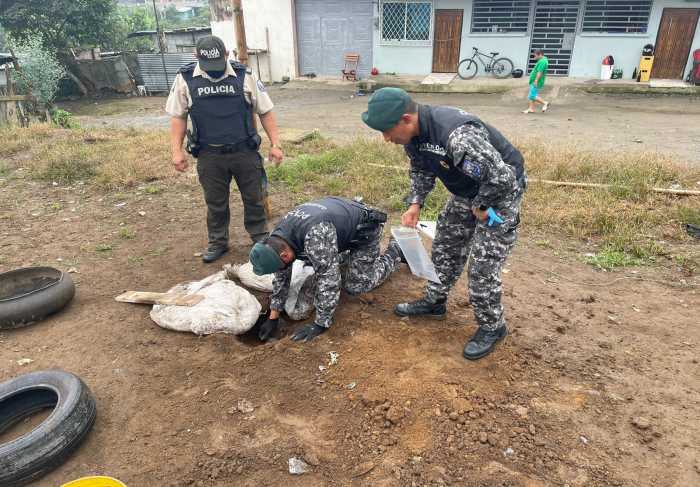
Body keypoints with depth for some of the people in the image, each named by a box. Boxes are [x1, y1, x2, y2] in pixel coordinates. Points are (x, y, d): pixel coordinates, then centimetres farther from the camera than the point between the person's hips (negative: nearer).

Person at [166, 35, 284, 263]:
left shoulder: (244, 76, -2)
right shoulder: (185, 79, 0)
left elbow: (265, 111, 2)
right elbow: (178, 116, 5)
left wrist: (275, 144, -3)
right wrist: (176, 151, -2)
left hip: (245, 151, 0)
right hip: (209, 155, 1)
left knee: (254, 198, 9)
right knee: (215, 202, 11)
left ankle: (260, 237, 28)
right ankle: (218, 242, 28)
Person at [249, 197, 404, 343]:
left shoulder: (315, 234, -43)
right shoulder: (278, 235, -15)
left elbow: (329, 280, -39)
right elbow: (282, 276, -4)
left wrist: (320, 324, -31)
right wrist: (273, 317, -3)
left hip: (365, 228, -7)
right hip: (344, 218, 8)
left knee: (355, 287, -3)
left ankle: (395, 251, 13)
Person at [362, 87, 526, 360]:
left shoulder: (458, 135, -41)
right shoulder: (412, 133, -11)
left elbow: (502, 178, -38)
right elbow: (421, 170, 8)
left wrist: (481, 206, -22)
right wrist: (415, 204, -4)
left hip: (501, 191, -8)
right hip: (468, 191, 8)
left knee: (483, 266, -6)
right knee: (445, 246, 17)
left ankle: (492, 327, 16)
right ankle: (434, 302, 37)